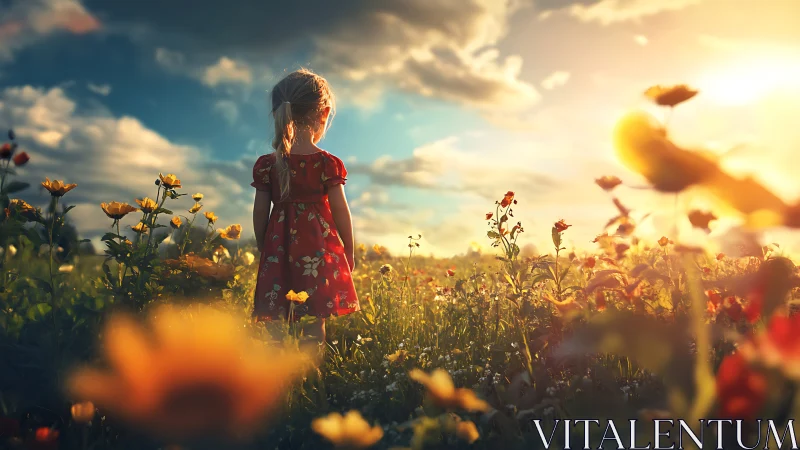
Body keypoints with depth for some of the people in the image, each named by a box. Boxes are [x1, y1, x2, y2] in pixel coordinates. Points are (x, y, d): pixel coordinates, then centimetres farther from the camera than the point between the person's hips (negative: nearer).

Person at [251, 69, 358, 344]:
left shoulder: (266, 164, 1)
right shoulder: (327, 163, -6)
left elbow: (260, 212, 3)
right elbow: (340, 210, -4)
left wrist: (264, 249, 15)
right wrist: (349, 252, 7)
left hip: (279, 249, 2)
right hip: (319, 247, -2)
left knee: (279, 323, 6)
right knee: (316, 321, 5)